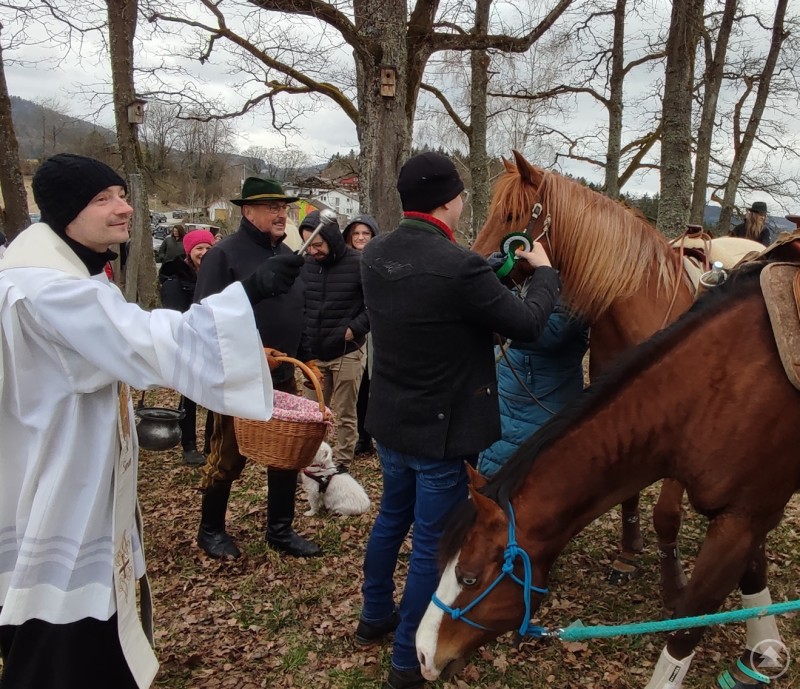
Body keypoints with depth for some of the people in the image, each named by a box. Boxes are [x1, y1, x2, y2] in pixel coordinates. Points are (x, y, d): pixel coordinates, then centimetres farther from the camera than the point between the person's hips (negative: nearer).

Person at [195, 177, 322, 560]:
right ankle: (211, 529, 27)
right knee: (228, 457, 7)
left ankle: (280, 530, 26)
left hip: (282, 376, 7)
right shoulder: (225, 254, -11)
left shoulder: (287, 255, 12)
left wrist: (307, 359, 14)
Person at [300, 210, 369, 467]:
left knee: (345, 416, 6)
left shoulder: (358, 263, -13)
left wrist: (354, 328, -18)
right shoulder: (305, 264, 1)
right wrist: (304, 343, 3)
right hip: (314, 353, 5)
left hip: (347, 353, -4)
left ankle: (341, 464, 19)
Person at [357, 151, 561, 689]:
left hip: (391, 420, 7)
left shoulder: (375, 255, -4)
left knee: (392, 516, 27)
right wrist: (544, 272, 3)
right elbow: (528, 325, -14)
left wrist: (490, 267, 12)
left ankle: (375, 615, 46)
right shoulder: (459, 266, -27)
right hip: (441, 429, -7)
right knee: (433, 542, 9)